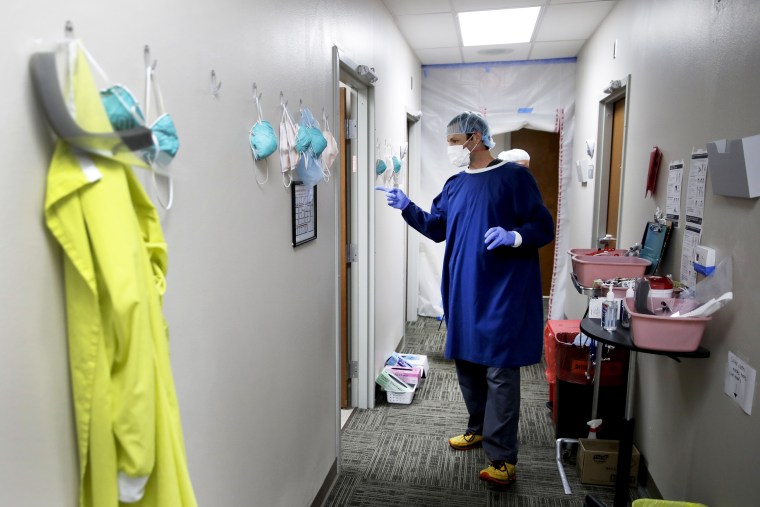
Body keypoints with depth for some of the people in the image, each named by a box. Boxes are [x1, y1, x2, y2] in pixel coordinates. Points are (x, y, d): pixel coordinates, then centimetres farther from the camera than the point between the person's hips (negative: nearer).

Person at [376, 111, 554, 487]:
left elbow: (544, 227, -7)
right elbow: (437, 229, 18)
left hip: (502, 292, -6)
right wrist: (406, 206, 7)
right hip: (462, 290, 7)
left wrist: (514, 236, -26)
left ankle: (502, 457, 5)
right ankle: (478, 428, 35)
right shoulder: (455, 184, 13)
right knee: (466, 362, 15)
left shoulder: (515, 177, -6)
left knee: (500, 371, -4)